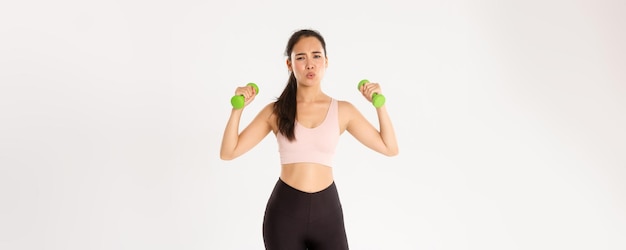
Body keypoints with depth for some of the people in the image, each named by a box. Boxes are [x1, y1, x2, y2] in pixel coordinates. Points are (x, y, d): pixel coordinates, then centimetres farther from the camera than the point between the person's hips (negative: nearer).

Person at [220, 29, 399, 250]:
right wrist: (238, 108, -11)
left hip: (327, 210, 1)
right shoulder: (276, 111, 0)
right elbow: (228, 153, -1)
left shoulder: (343, 110, 2)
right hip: (284, 211, 0)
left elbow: (390, 148, 4)